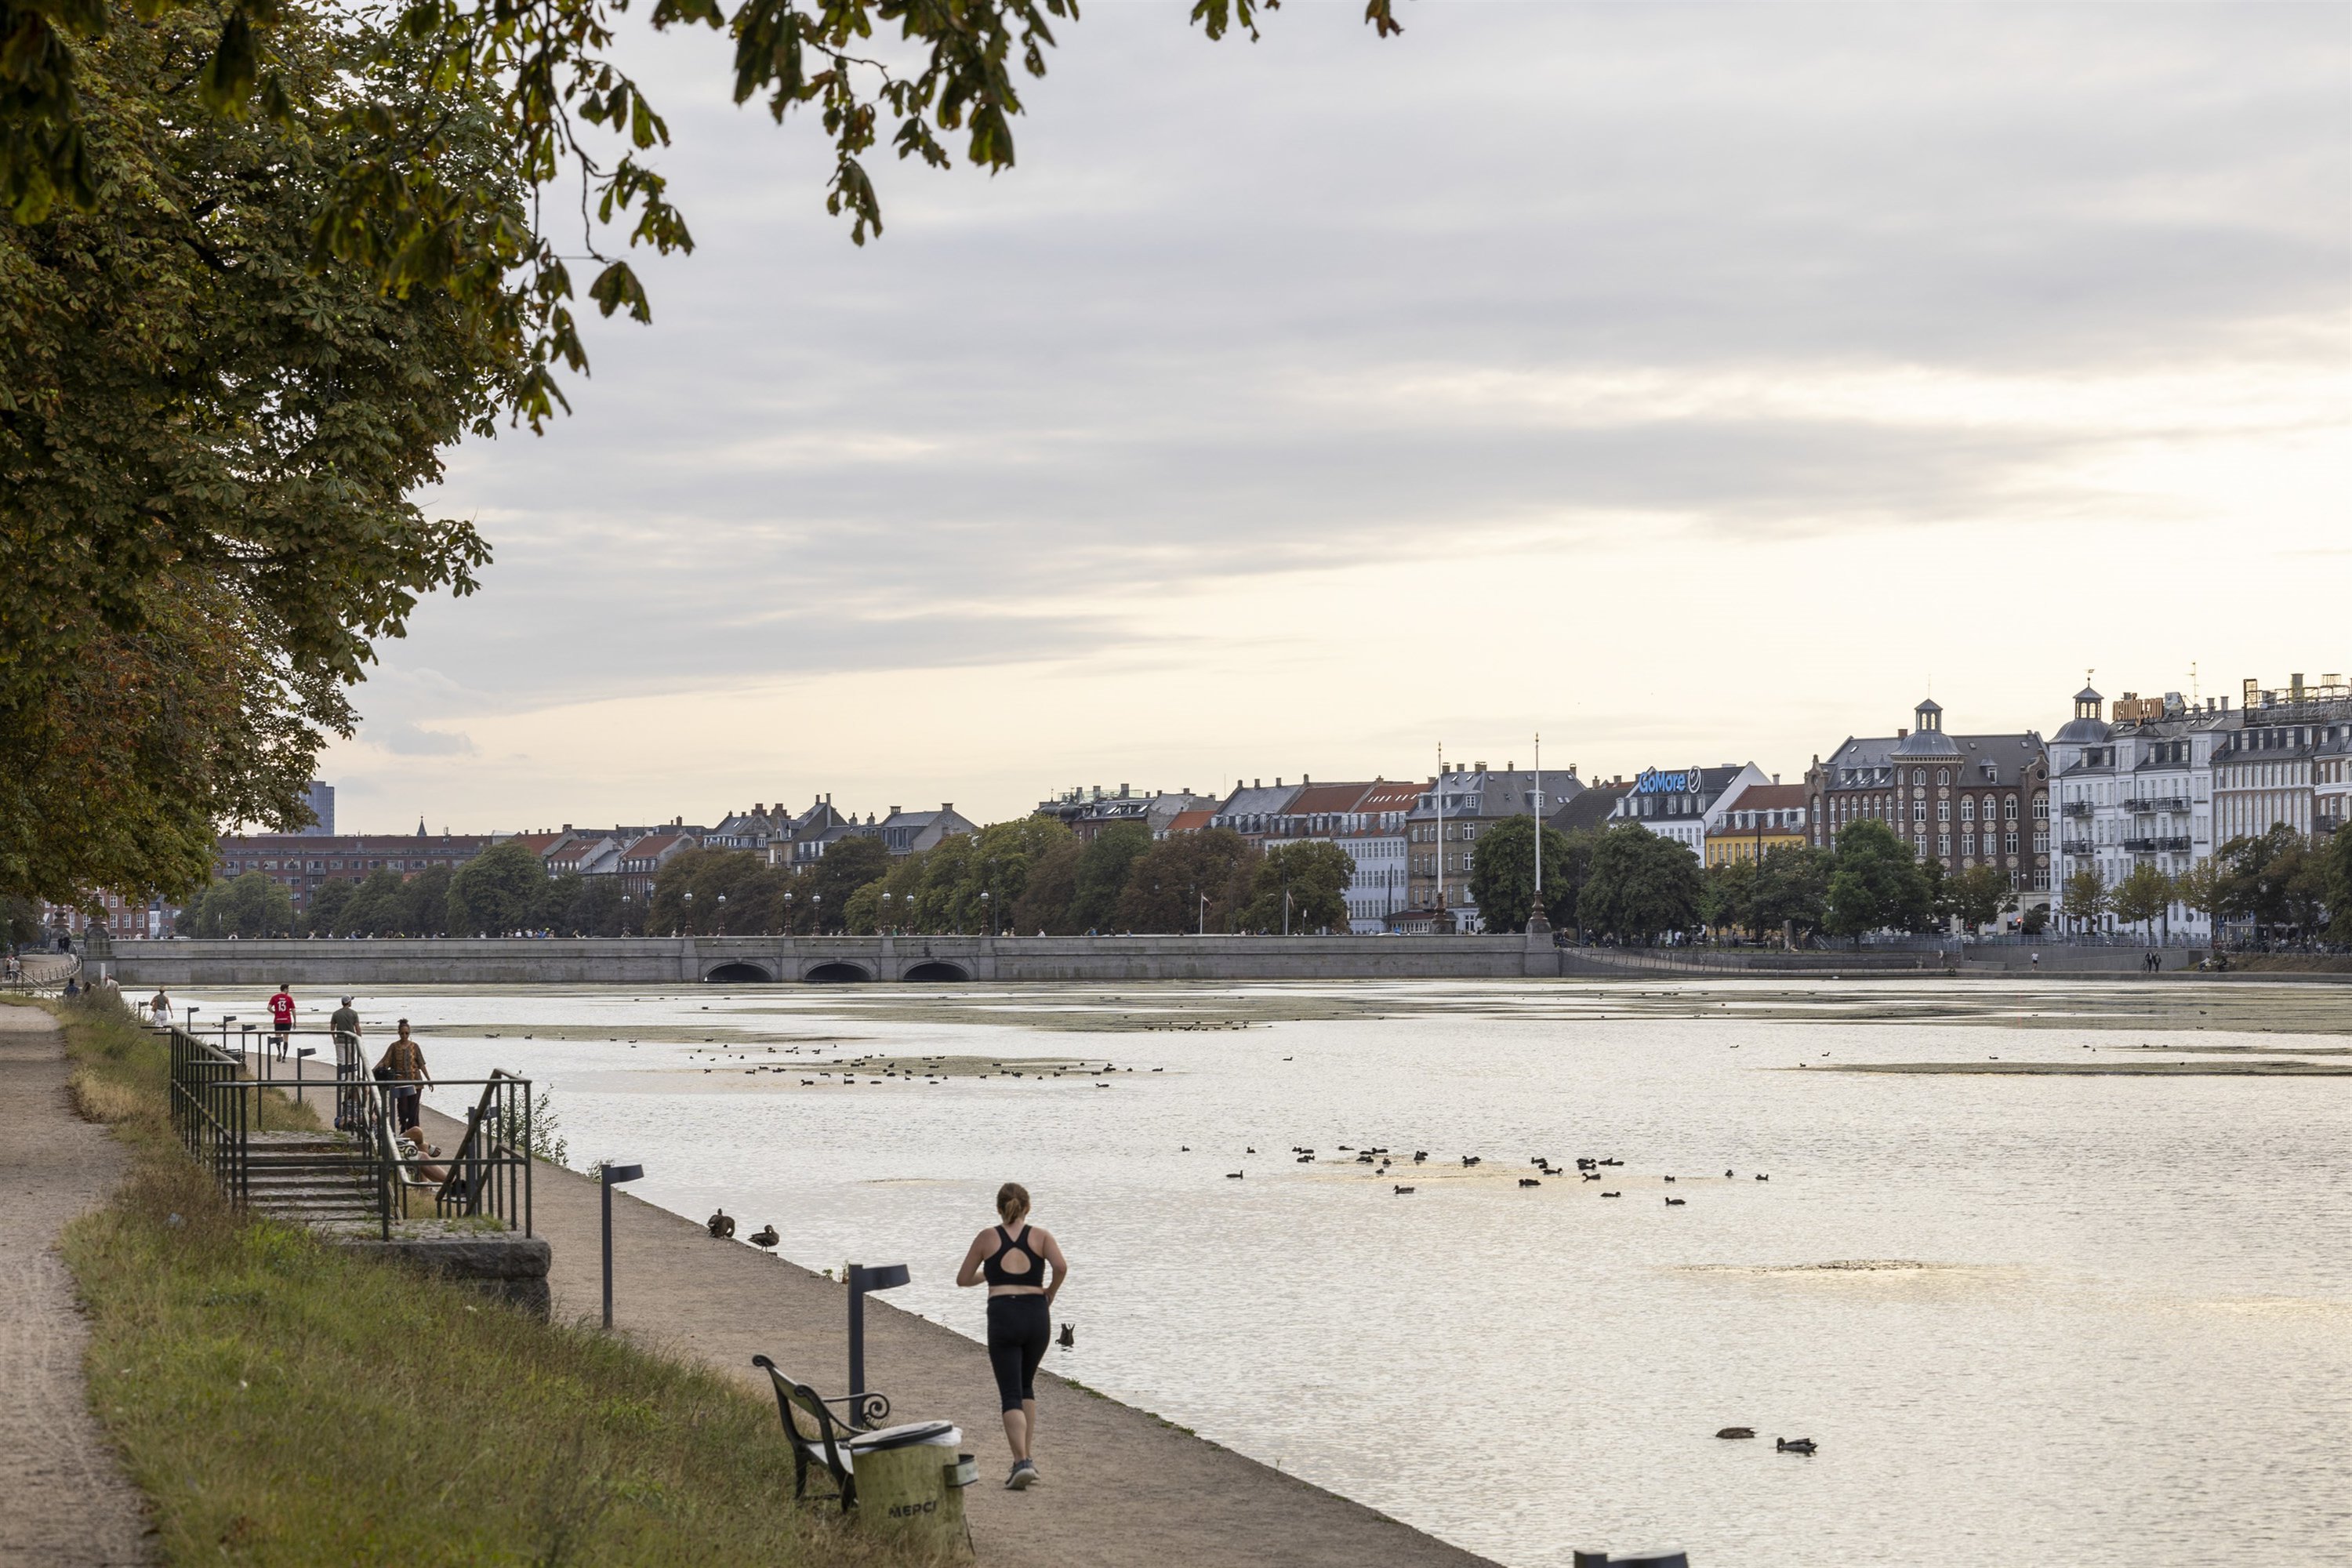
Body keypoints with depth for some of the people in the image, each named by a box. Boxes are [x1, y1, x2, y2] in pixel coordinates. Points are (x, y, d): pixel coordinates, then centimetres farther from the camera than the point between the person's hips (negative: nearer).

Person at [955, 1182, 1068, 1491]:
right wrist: (1049, 1294, 6)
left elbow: (963, 1279, 10)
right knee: (1026, 1385, 23)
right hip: (1037, 1315, 2)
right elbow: (1061, 1267, -11)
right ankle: (1025, 1457, 19)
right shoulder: (1040, 1237, 6)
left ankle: (1022, 1461, -20)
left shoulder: (987, 1238, 6)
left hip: (1003, 1316, -2)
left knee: (1011, 1394, -2)